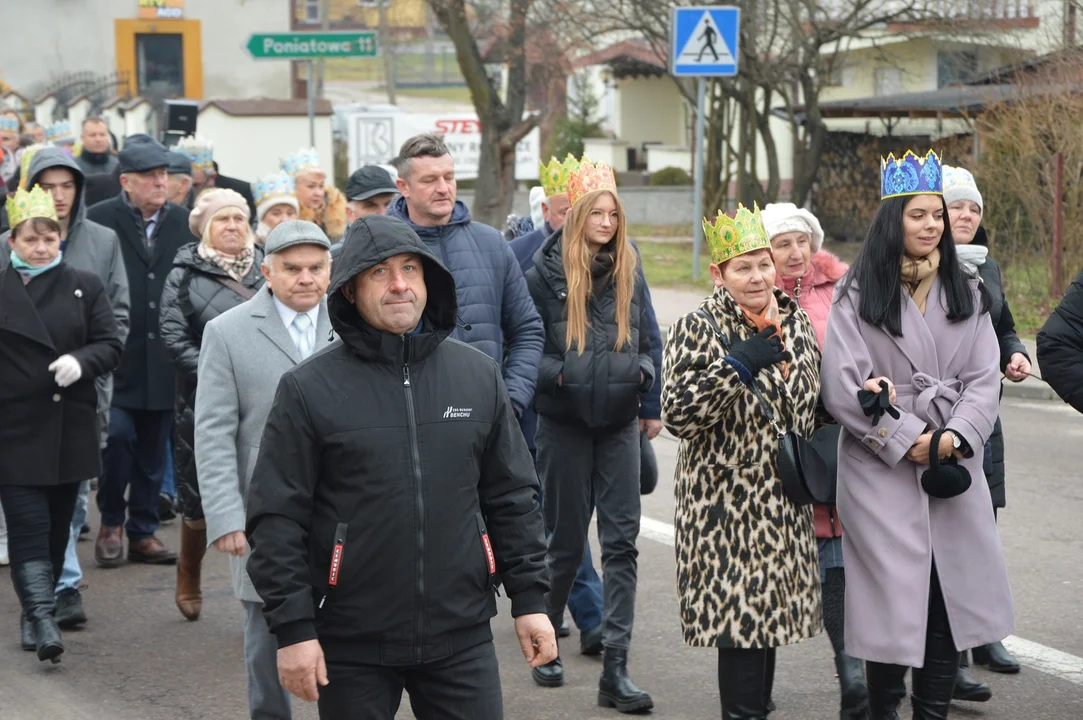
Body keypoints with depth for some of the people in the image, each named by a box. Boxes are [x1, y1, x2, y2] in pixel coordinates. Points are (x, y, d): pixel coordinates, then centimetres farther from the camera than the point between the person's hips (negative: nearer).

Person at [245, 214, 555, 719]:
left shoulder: (478, 375, 6)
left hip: (461, 636, 2)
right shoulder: (308, 389, -4)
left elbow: (513, 498, 11)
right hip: (352, 646, -2)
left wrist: (529, 599, 7)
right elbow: (276, 518, -5)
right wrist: (292, 628, -9)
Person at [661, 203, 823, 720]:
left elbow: (811, 403, 26)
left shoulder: (795, 323, 11)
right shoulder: (697, 329, -9)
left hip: (784, 502, 6)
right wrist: (739, 365, -23)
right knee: (741, 617, -8)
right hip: (727, 504, -6)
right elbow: (677, 414, -18)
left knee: (770, 615, 11)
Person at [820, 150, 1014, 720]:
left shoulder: (966, 293, 12)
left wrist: (956, 438, -12)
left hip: (955, 466, 4)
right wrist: (909, 441, -12)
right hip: (881, 468, -4)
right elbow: (843, 388, -8)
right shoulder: (858, 296, -1)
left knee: (954, 594, 3)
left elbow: (985, 378, 5)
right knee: (894, 602, -3)